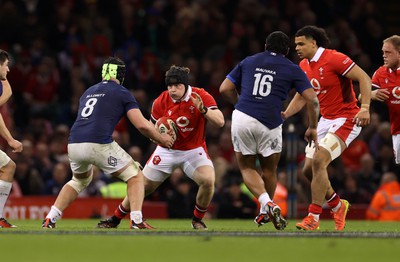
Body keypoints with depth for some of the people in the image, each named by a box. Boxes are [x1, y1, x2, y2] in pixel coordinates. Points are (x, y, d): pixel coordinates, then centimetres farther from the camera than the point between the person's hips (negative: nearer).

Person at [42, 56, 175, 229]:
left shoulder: (88, 92, 27)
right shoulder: (122, 93, 9)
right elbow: (141, 125, 2)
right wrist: (161, 139, 18)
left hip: (74, 144, 6)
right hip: (98, 144, -6)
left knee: (80, 180, 34)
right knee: (135, 176, 12)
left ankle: (49, 220, 23)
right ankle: (137, 222, -4)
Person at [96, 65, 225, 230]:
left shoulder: (201, 97, -17)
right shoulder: (161, 101, -11)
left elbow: (220, 122, -24)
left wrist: (203, 109, -41)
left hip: (193, 150, -2)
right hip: (167, 150, 2)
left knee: (208, 180, -27)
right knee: (142, 186, 1)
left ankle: (198, 220, -3)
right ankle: (114, 220, 20)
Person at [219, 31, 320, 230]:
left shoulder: (248, 61, 18)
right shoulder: (292, 69, 11)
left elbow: (225, 89, 15)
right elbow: (312, 100, 3)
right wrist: (312, 128, 15)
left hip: (242, 117, 1)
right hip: (270, 123, -1)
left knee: (247, 168, 14)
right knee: (269, 169, 21)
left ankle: (267, 203, -10)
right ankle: (265, 213, 30)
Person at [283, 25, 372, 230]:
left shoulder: (333, 58, -16)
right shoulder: (303, 66, 8)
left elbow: (364, 78, -18)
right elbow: (301, 97, 19)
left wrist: (365, 108, -29)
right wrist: (284, 114, 2)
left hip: (346, 119, -9)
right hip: (325, 120, 9)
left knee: (318, 161, -22)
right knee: (309, 169, 4)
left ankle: (313, 217, -15)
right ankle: (337, 205, 27)